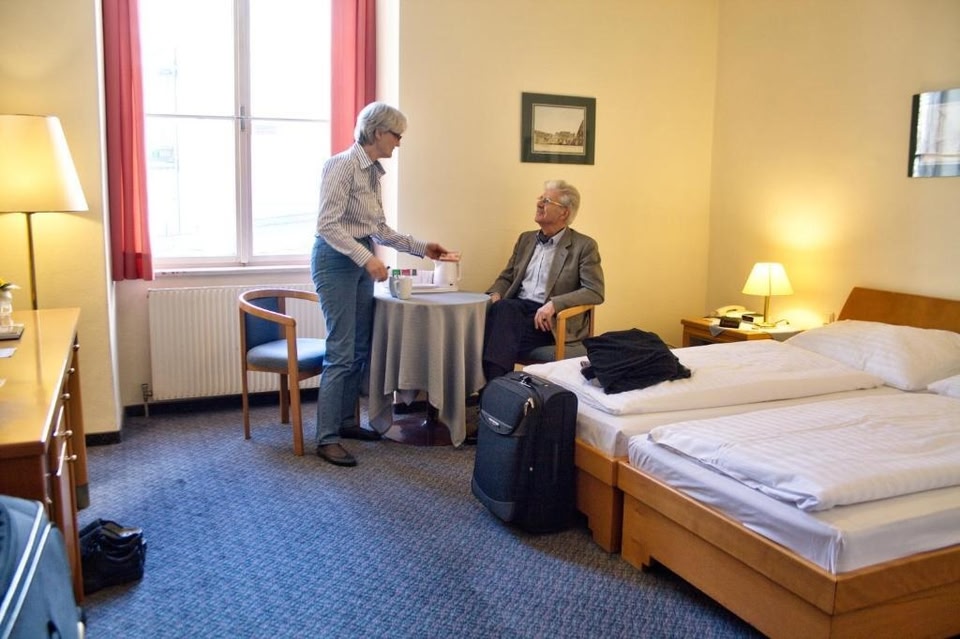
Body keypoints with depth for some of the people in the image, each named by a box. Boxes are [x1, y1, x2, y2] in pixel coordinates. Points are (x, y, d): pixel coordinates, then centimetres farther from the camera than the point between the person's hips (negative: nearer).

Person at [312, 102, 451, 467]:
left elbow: (378, 229, 16)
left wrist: (420, 248, 14)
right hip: (336, 259, -9)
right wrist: (366, 258, -27)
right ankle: (326, 438, 0)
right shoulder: (342, 165, -14)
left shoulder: (373, 171, 13)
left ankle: (346, 421, 24)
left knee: (361, 349, 11)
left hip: (361, 260, 9)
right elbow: (328, 225, -20)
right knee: (341, 352, -8)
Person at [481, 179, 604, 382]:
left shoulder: (584, 246, 1)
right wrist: (495, 293, -1)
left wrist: (554, 304, -21)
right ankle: (493, 383, -34)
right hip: (516, 307, 5)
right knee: (502, 308, -32)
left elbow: (595, 292, -8)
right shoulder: (526, 239, 19)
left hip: (553, 320, -5)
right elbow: (507, 277, 24)